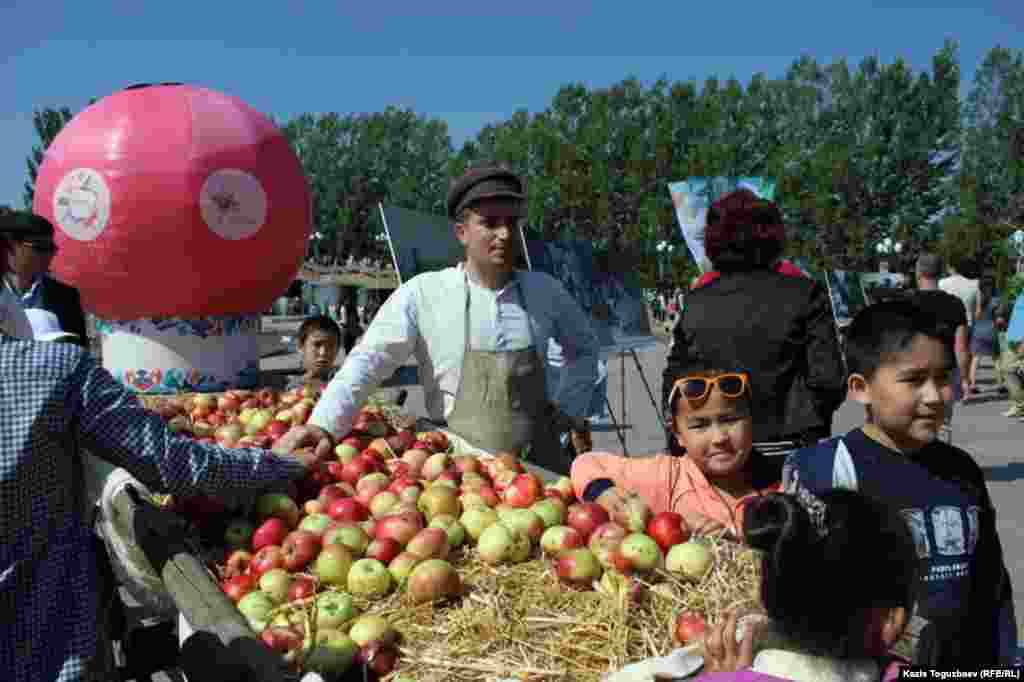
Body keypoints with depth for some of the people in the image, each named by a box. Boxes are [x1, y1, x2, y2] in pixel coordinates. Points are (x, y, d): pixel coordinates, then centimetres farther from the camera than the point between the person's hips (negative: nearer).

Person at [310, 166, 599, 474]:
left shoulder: (546, 292, 3)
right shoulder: (421, 295, -6)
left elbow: (584, 349, 21)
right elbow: (366, 364, -12)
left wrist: (567, 409, 9)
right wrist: (321, 428, -25)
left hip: (540, 465, 2)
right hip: (461, 466, -2)